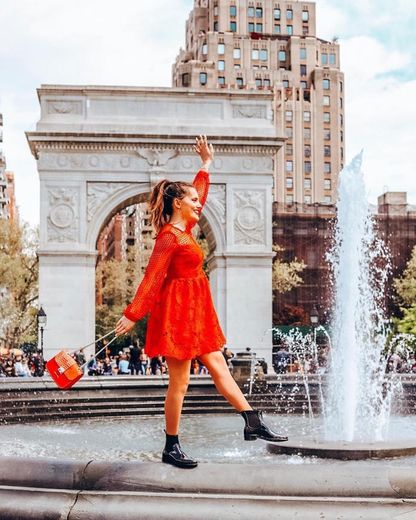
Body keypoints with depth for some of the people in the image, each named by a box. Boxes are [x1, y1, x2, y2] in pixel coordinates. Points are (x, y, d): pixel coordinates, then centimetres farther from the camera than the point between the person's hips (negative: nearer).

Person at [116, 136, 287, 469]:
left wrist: (206, 164, 36)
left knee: (218, 366, 10)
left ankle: (253, 423, 13)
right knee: (179, 381, -4)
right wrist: (133, 315, -23)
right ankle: (171, 447, 5)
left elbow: (199, 194, 30)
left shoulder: (184, 230, 12)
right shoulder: (169, 236, -15)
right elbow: (152, 278, -20)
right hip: (177, 313, -10)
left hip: (195, 313, 10)